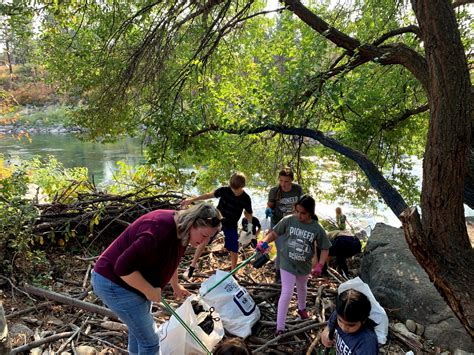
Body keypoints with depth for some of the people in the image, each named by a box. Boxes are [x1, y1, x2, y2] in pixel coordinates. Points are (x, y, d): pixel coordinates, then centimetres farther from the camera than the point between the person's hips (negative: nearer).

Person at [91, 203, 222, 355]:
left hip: (133, 280, 9)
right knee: (150, 340, -3)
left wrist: (176, 286, 28)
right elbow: (123, 267, -34)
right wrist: (150, 291, -22)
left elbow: (170, 261, 17)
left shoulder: (180, 229, -3)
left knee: (139, 330, 26)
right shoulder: (160, 230, -34)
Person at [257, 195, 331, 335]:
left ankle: (302, 308, 60)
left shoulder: (317, 229, -18)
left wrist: (320, 265, -21)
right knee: (287, 293, -9)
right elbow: (274, 233, -9)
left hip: (305, 266, 3)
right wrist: (264, 241, -27)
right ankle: (279, 328, 3)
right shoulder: (288, 220, -20)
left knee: (302, 288, 29)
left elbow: (325, 248, -9)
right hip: (287, 263, -2)